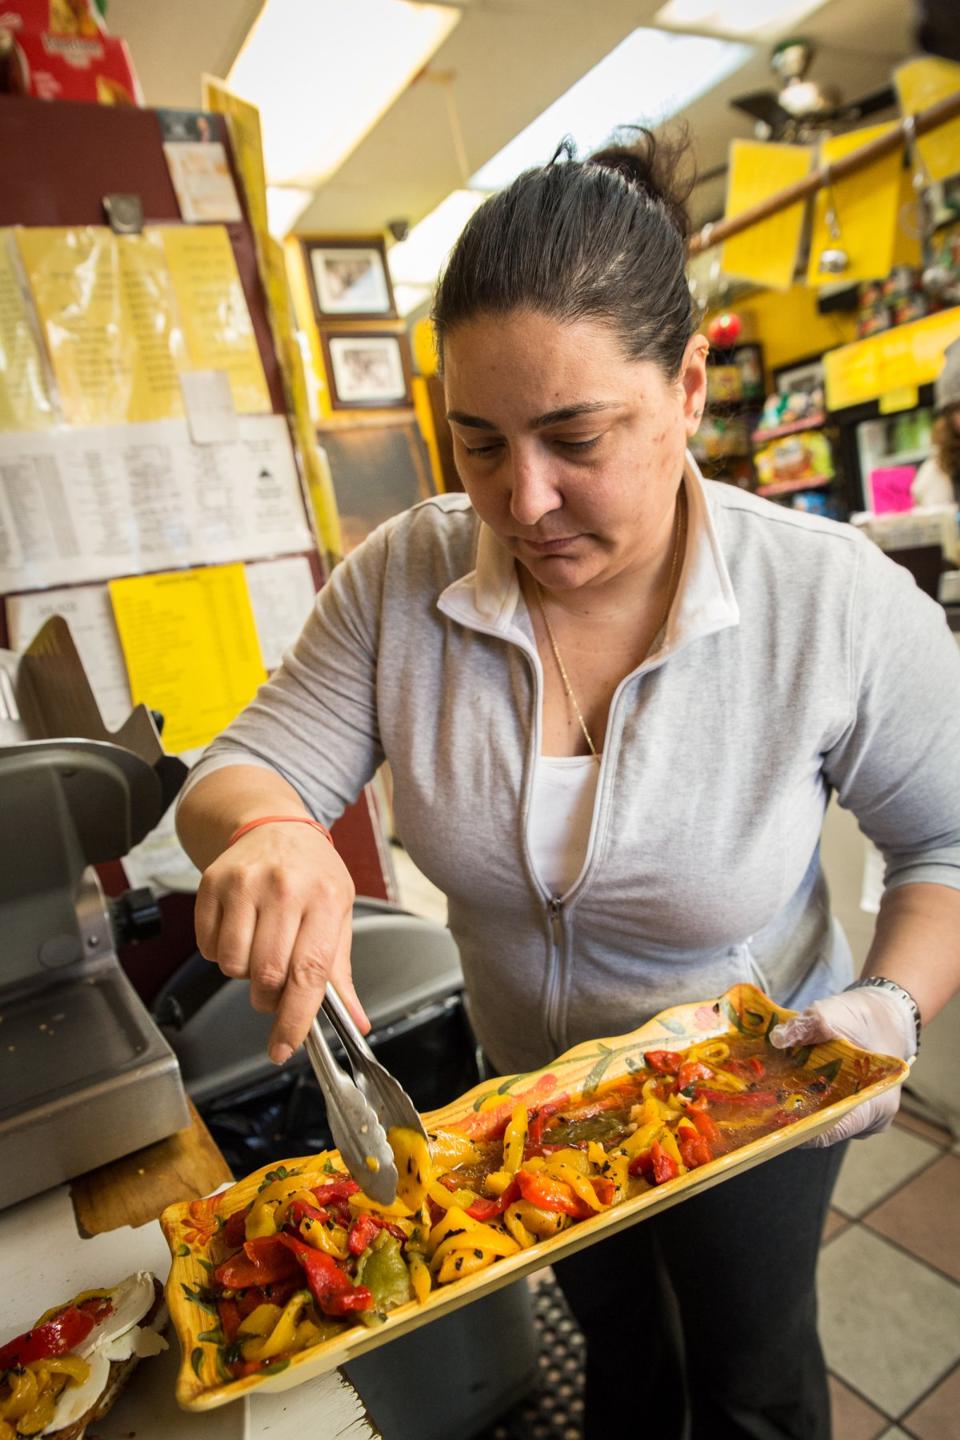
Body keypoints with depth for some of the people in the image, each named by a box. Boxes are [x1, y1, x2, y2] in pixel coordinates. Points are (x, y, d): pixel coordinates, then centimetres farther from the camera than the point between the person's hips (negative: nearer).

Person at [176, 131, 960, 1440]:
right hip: (531, 1088, 3)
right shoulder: (401, 581, -20)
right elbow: (240, 773, -18)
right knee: (612, 1334, 35)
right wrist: (265, 832, -41)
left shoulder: (836, 603, -27)